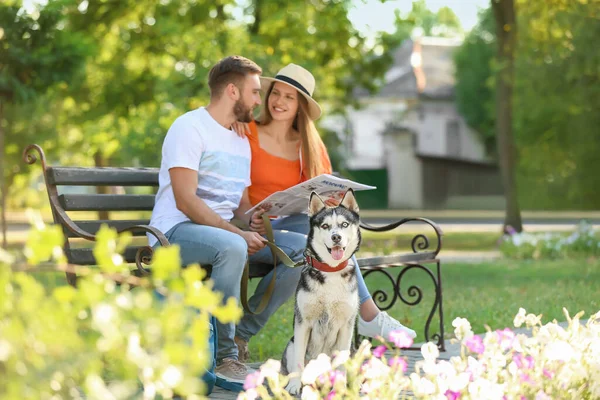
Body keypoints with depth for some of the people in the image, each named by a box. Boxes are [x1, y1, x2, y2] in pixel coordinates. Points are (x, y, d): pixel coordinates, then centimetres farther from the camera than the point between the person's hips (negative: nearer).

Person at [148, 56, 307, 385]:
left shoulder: (241, 142, 20)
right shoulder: (190, 127, -7)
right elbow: (185, 200, -17)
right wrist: (237, 233, -23)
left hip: (226, 231, 8)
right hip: (177, 230, -8)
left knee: (302, 247, -8)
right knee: (232, 247, -40)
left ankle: (241, 330, -9)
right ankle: (222, 355, -27)